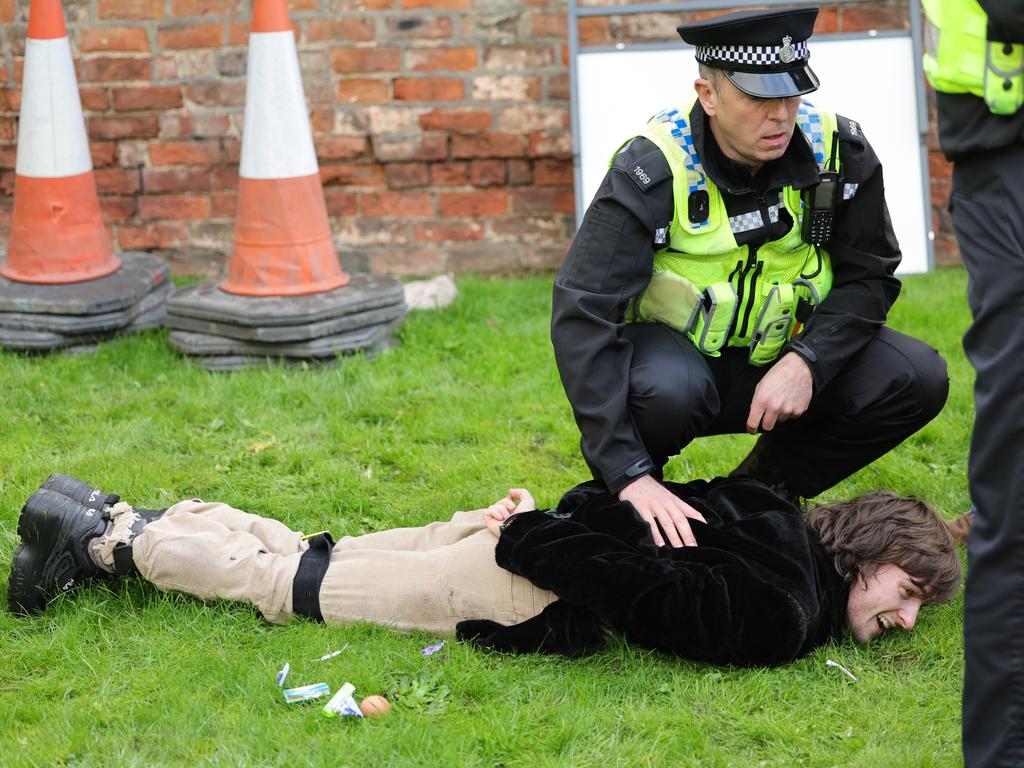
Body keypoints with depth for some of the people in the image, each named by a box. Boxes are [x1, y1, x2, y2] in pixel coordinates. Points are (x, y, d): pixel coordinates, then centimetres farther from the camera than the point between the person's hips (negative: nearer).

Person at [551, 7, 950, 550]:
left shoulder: (839, 151, -14)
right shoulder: (653, 170, -26)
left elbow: (868, 277, -4)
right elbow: (582, 316, -32)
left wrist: (807, 362, -25)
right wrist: (629, 476, -40)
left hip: (779, 357, 5)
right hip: (674, 350, -4)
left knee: (915, 378, -17)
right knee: (666, 389, -39)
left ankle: (765, 487, 4)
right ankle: (626, 504, -5)